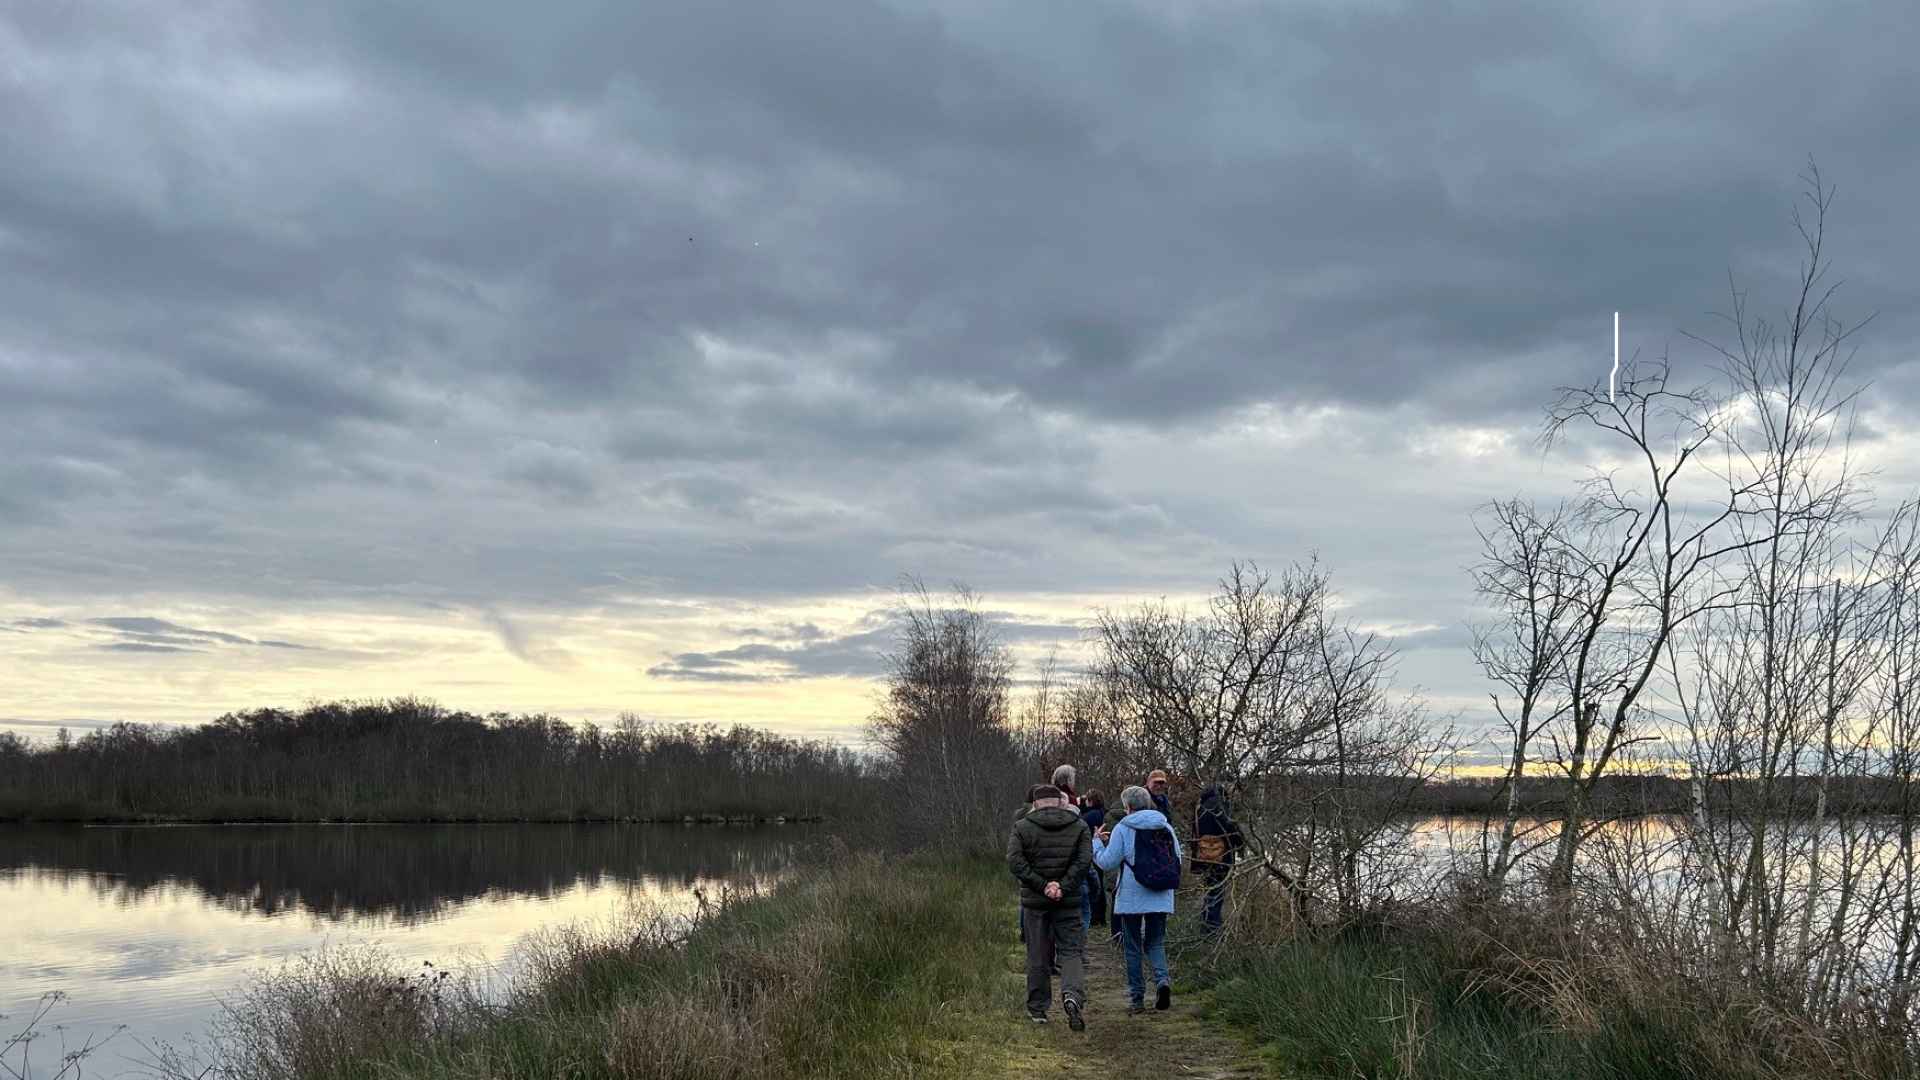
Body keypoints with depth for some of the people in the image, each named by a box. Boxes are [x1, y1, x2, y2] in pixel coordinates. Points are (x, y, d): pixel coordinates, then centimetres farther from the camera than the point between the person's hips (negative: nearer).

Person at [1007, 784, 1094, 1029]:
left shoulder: (1022, 828, 0)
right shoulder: (1079, 826, 3)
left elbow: (1014, 861, -11)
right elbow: (1084, 860, -8)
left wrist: (1041, 885, -11)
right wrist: (1063, 887, -12)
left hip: (1034, 900, 0)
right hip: (1068, 901, 0)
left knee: (1037, 956, 9)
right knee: (1071, 951, 4)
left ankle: (1037, 1009, 17)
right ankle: (1073, 995, -20)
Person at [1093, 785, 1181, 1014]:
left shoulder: (1122, 829, -8)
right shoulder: (1166, 827, 5)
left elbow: (1108, 862, -6)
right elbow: (1177, 861, 11)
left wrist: (1096, 842, 9)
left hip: (1132, 898, -3)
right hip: (1161, 898, 3)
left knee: (1133, 947, 8)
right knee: (1155, 943, 15)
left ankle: (1137, 998, 9)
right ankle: (1162, 979, -11)